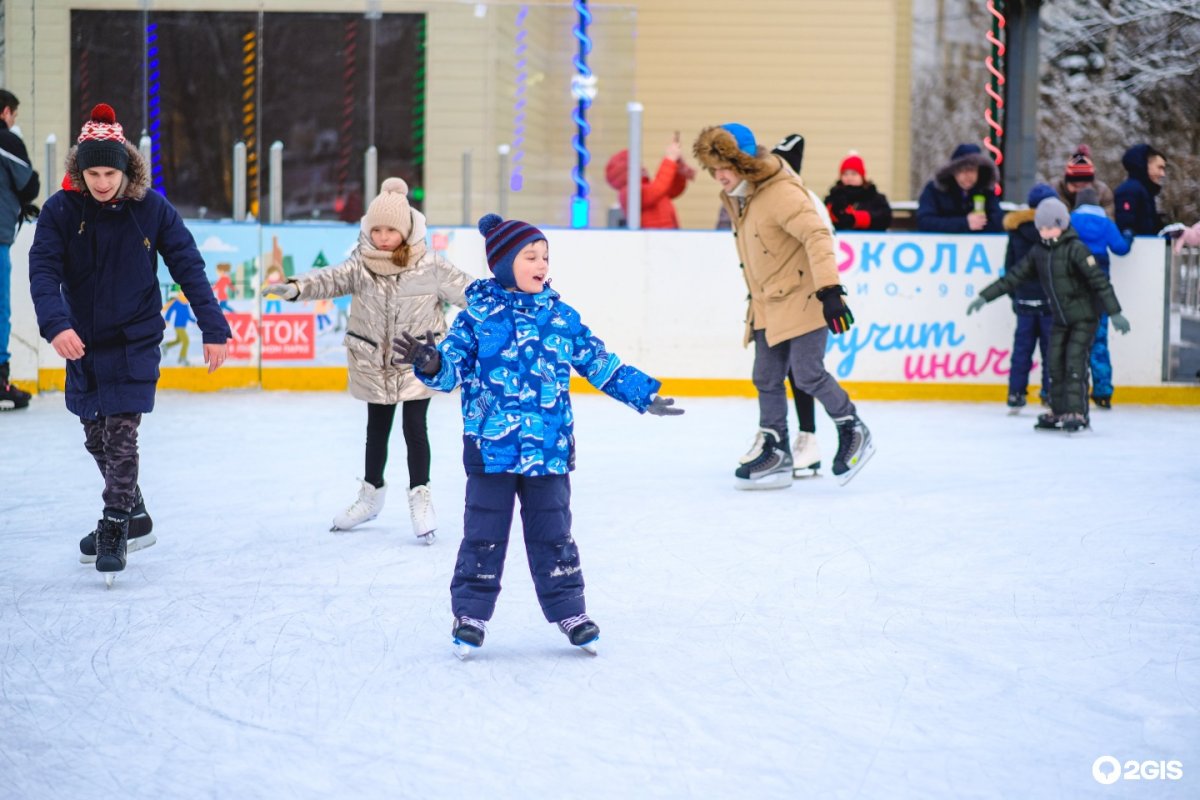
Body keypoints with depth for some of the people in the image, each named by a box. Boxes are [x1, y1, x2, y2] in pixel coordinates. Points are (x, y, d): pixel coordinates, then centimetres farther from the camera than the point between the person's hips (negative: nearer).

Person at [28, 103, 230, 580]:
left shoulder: (152, 210, -11)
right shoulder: (60, 211, -10)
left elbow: (189, 268, -7)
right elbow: (43, 271, -18)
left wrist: (213, 329, -11)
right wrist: (56, 324, -35)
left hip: (135, 343, -3)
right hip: (81, 343, 3)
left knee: (120, 435, -12)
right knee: (96, 438, 13)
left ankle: (116, 528, -1)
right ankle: (134, 517, 31)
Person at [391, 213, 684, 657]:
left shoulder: (561, 317, 5)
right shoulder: (477, 316, -3)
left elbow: (600, 364, 11)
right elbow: (453, 367, -3)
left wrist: (644, 393, 9)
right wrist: (428, 362, -25)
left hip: (549, 448, 2)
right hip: (490, 449, -2)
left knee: (552, 533, 9)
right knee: (484, 533, 4)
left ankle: (569, 609, 19)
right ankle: (470, 613, 13)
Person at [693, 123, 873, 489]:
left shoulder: (781, 194, -21)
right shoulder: (736, 198, 8)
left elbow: (817, 235, -30)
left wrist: (829, 289, -40)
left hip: (802, 299, -9)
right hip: (767, 304, 9)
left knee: (808, 374, -14)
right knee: (767, 379, 8)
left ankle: (853, 432, 7)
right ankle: (775, 453, 17)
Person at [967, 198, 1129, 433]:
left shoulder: (1075, 248, -16)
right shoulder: (1039, 252, 3)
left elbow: (1099, 280, -20)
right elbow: (1013, 277, 7)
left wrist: (1115, 313, -25)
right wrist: (985, 297, 3)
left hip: (1084, 317, -7)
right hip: (1060, 318, 7)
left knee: (1075, 362, -13)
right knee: (1055, 363, 3)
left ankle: (1076, 413, -12)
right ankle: (1058, 413, 11)